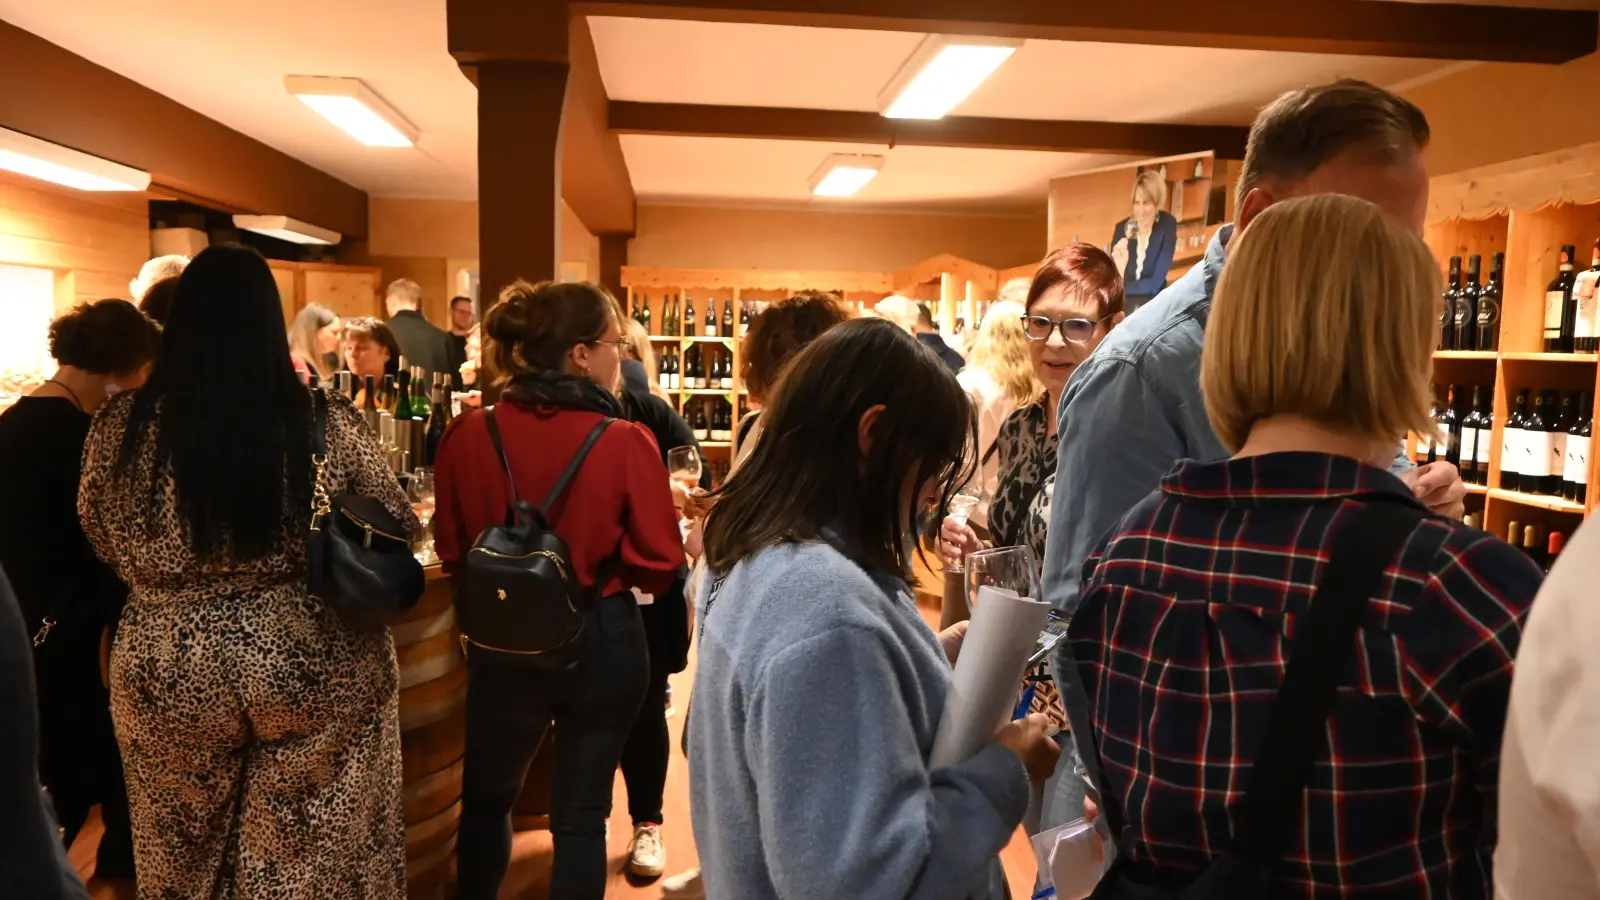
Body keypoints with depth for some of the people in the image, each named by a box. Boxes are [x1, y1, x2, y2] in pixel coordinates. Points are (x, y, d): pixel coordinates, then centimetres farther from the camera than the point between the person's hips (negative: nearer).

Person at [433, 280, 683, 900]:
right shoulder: (625, 442, -17)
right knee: (582, 814, 14)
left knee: (486, 797, 26)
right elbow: (659, 565, -12)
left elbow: (452, 551, 1)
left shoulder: (469, 435, -10)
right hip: (602, 640, -2)